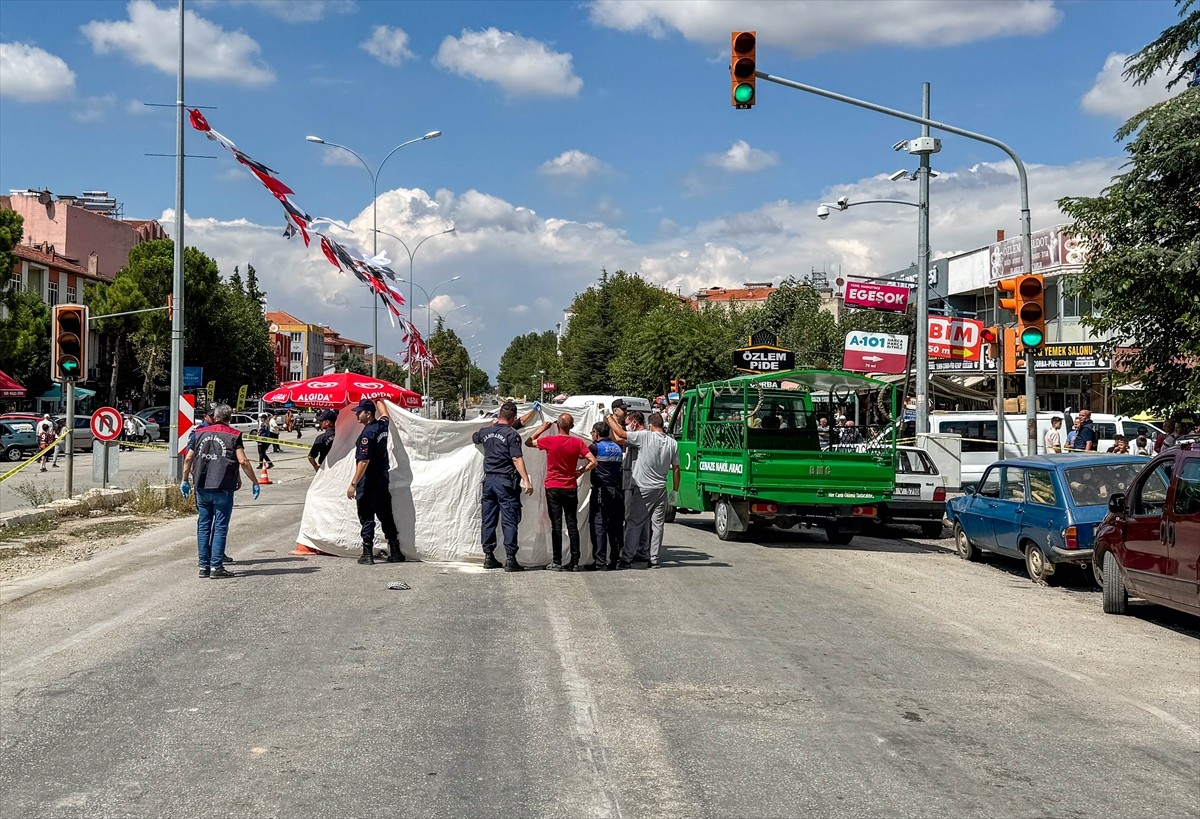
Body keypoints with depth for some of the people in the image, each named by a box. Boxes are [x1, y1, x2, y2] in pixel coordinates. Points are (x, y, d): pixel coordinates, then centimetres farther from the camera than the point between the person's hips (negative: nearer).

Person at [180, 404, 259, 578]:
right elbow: (243, 462, -10)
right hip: (223, 488, -4)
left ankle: (204, 566, 13)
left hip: (202, 487, 4)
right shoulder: (233, 435, -2)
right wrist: (254, 482, -2)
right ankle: (216, 566, -1)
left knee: (203, 526, 11)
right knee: (220, 527, 1)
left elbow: (188, 459, 9)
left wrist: (185, 480, 21)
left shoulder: (201, 433, 9)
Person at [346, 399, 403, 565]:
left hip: (368, 482, -8)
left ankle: (367, 554, 0)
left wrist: (353, 484, -22)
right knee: (386, 516, 12)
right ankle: (395, 552, 15)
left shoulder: (367, 433, -19)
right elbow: (383, 413, 30)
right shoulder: (382, 425, 4)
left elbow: (364, 461, -23)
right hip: (383, 479, 8)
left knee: (366, 518, -1)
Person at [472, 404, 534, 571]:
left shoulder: (486, 432, 8)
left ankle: (488, 557, 14)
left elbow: (475, 437, 32)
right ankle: (510, 559, -6)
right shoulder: (511, 434, -9)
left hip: (489, 479, 6)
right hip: (506, 481, -6)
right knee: (510, 520, -3)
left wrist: (492, 425, 37)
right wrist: (526, 480, -19)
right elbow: (517, 459, -17)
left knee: (488, 520, 10)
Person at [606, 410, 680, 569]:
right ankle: (654, 559, 10)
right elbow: (676, 469, 8)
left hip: (642, 489, -4)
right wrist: (675, 490, 17)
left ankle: (627, 559, 3)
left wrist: (610, 419, 3)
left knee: (634, 523, 2)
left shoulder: (645, 436, -12)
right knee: (657, 524, 8)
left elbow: (620, 435, -13)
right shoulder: (672, 443, 3)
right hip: (661, 489, 4)